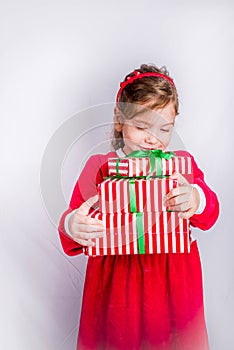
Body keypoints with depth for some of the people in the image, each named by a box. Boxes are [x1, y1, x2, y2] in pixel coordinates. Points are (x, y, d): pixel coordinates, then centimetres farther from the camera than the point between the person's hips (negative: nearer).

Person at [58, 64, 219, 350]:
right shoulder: (99, 167, -2)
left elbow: (210, 213, -9)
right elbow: (76, 214, -5)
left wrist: (196, 200, -31)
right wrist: (72, 226, -28)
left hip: (172, 280, 1)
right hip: (117, 279, -1)